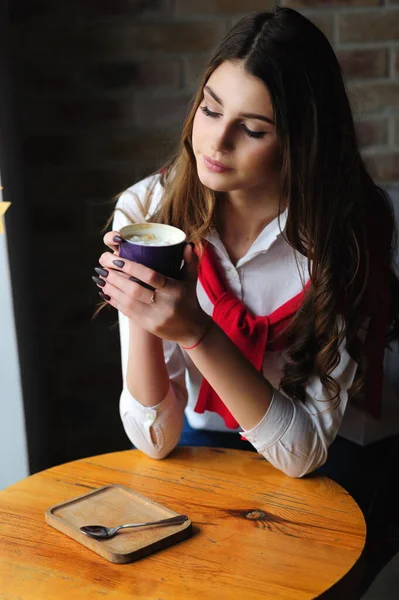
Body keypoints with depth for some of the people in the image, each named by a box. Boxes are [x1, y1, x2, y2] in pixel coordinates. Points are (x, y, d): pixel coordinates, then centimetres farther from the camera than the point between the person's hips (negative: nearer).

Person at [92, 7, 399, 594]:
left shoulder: (351, 232, -23)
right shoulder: (147, 210, -17)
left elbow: (304, 449, -24)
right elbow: (155, 439, -15)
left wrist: (196, 333, -37)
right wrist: (143, 320, -34)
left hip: (333, 454, -1)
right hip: (207, 435, 2)